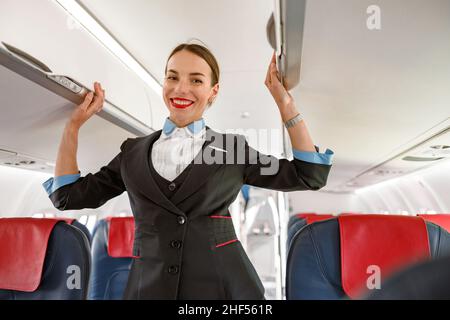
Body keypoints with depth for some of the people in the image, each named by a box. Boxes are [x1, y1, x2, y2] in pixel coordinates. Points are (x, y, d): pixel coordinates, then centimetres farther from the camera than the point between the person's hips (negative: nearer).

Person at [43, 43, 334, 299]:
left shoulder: (232, 148, 2)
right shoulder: (134, 151, 8)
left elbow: (309, 175, 2)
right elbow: (69, 195, 12)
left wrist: (285, 103, -3)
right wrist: (75, 123, 8)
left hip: (223, 284, -1)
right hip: (149, 287, 2)